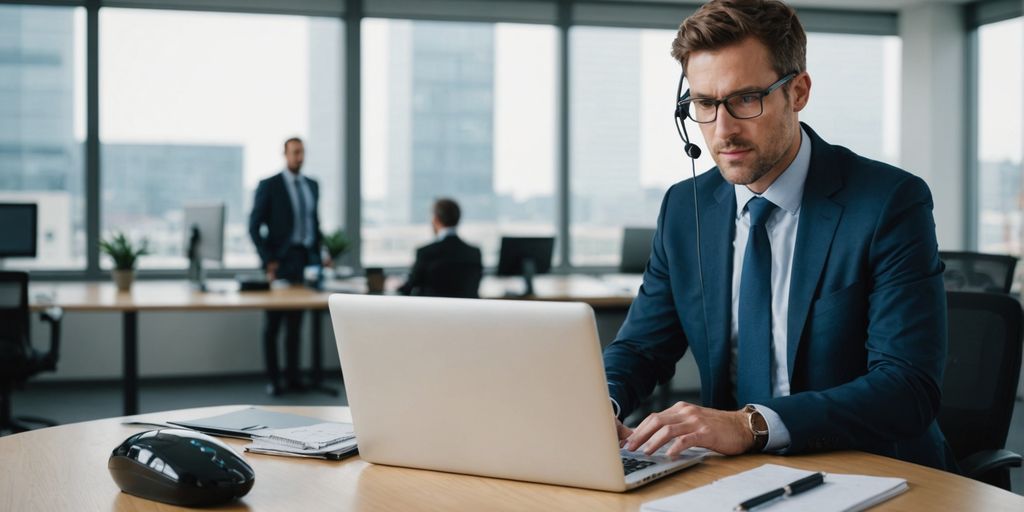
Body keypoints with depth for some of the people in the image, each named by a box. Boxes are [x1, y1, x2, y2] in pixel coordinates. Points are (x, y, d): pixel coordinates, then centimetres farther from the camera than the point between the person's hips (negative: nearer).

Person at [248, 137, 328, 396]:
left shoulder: (312, 185, 12)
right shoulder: (269, 186, -4)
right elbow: (254, 226, -5)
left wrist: (319, 256, 9)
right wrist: (268, 260, -11)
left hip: (306, 260, 5)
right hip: (281, 262, -5)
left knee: (295, 321, 9)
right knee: (273, 322, 1)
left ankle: (293, 375, 15)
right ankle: (273, 379, 6)